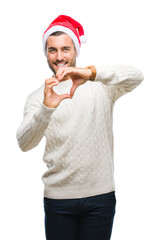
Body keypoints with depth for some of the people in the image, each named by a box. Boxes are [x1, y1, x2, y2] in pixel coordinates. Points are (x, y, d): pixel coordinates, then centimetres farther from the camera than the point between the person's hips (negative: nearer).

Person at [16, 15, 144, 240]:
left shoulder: (100, 86, 2)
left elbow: (136, 76, -17)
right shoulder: (37, 97, 4)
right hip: (58, 197, 1)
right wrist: (47, 108, -29)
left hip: (100, 196, 0)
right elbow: (24, 143, -10)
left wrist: (91, 72, -32)